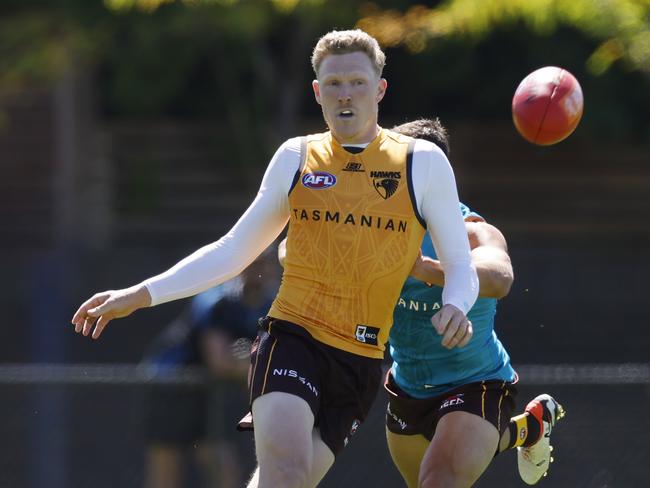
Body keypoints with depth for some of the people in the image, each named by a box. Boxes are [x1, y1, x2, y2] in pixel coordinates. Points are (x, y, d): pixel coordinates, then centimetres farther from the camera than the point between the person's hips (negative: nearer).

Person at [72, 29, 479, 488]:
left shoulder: (423, 162, 4)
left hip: (360, 361, 0)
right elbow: (232, 252, 16)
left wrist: (455, 308, -19)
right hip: (292, 335, 0)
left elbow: (460, 265, 5)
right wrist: (141, 294, 10)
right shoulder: (296, 158, 9)